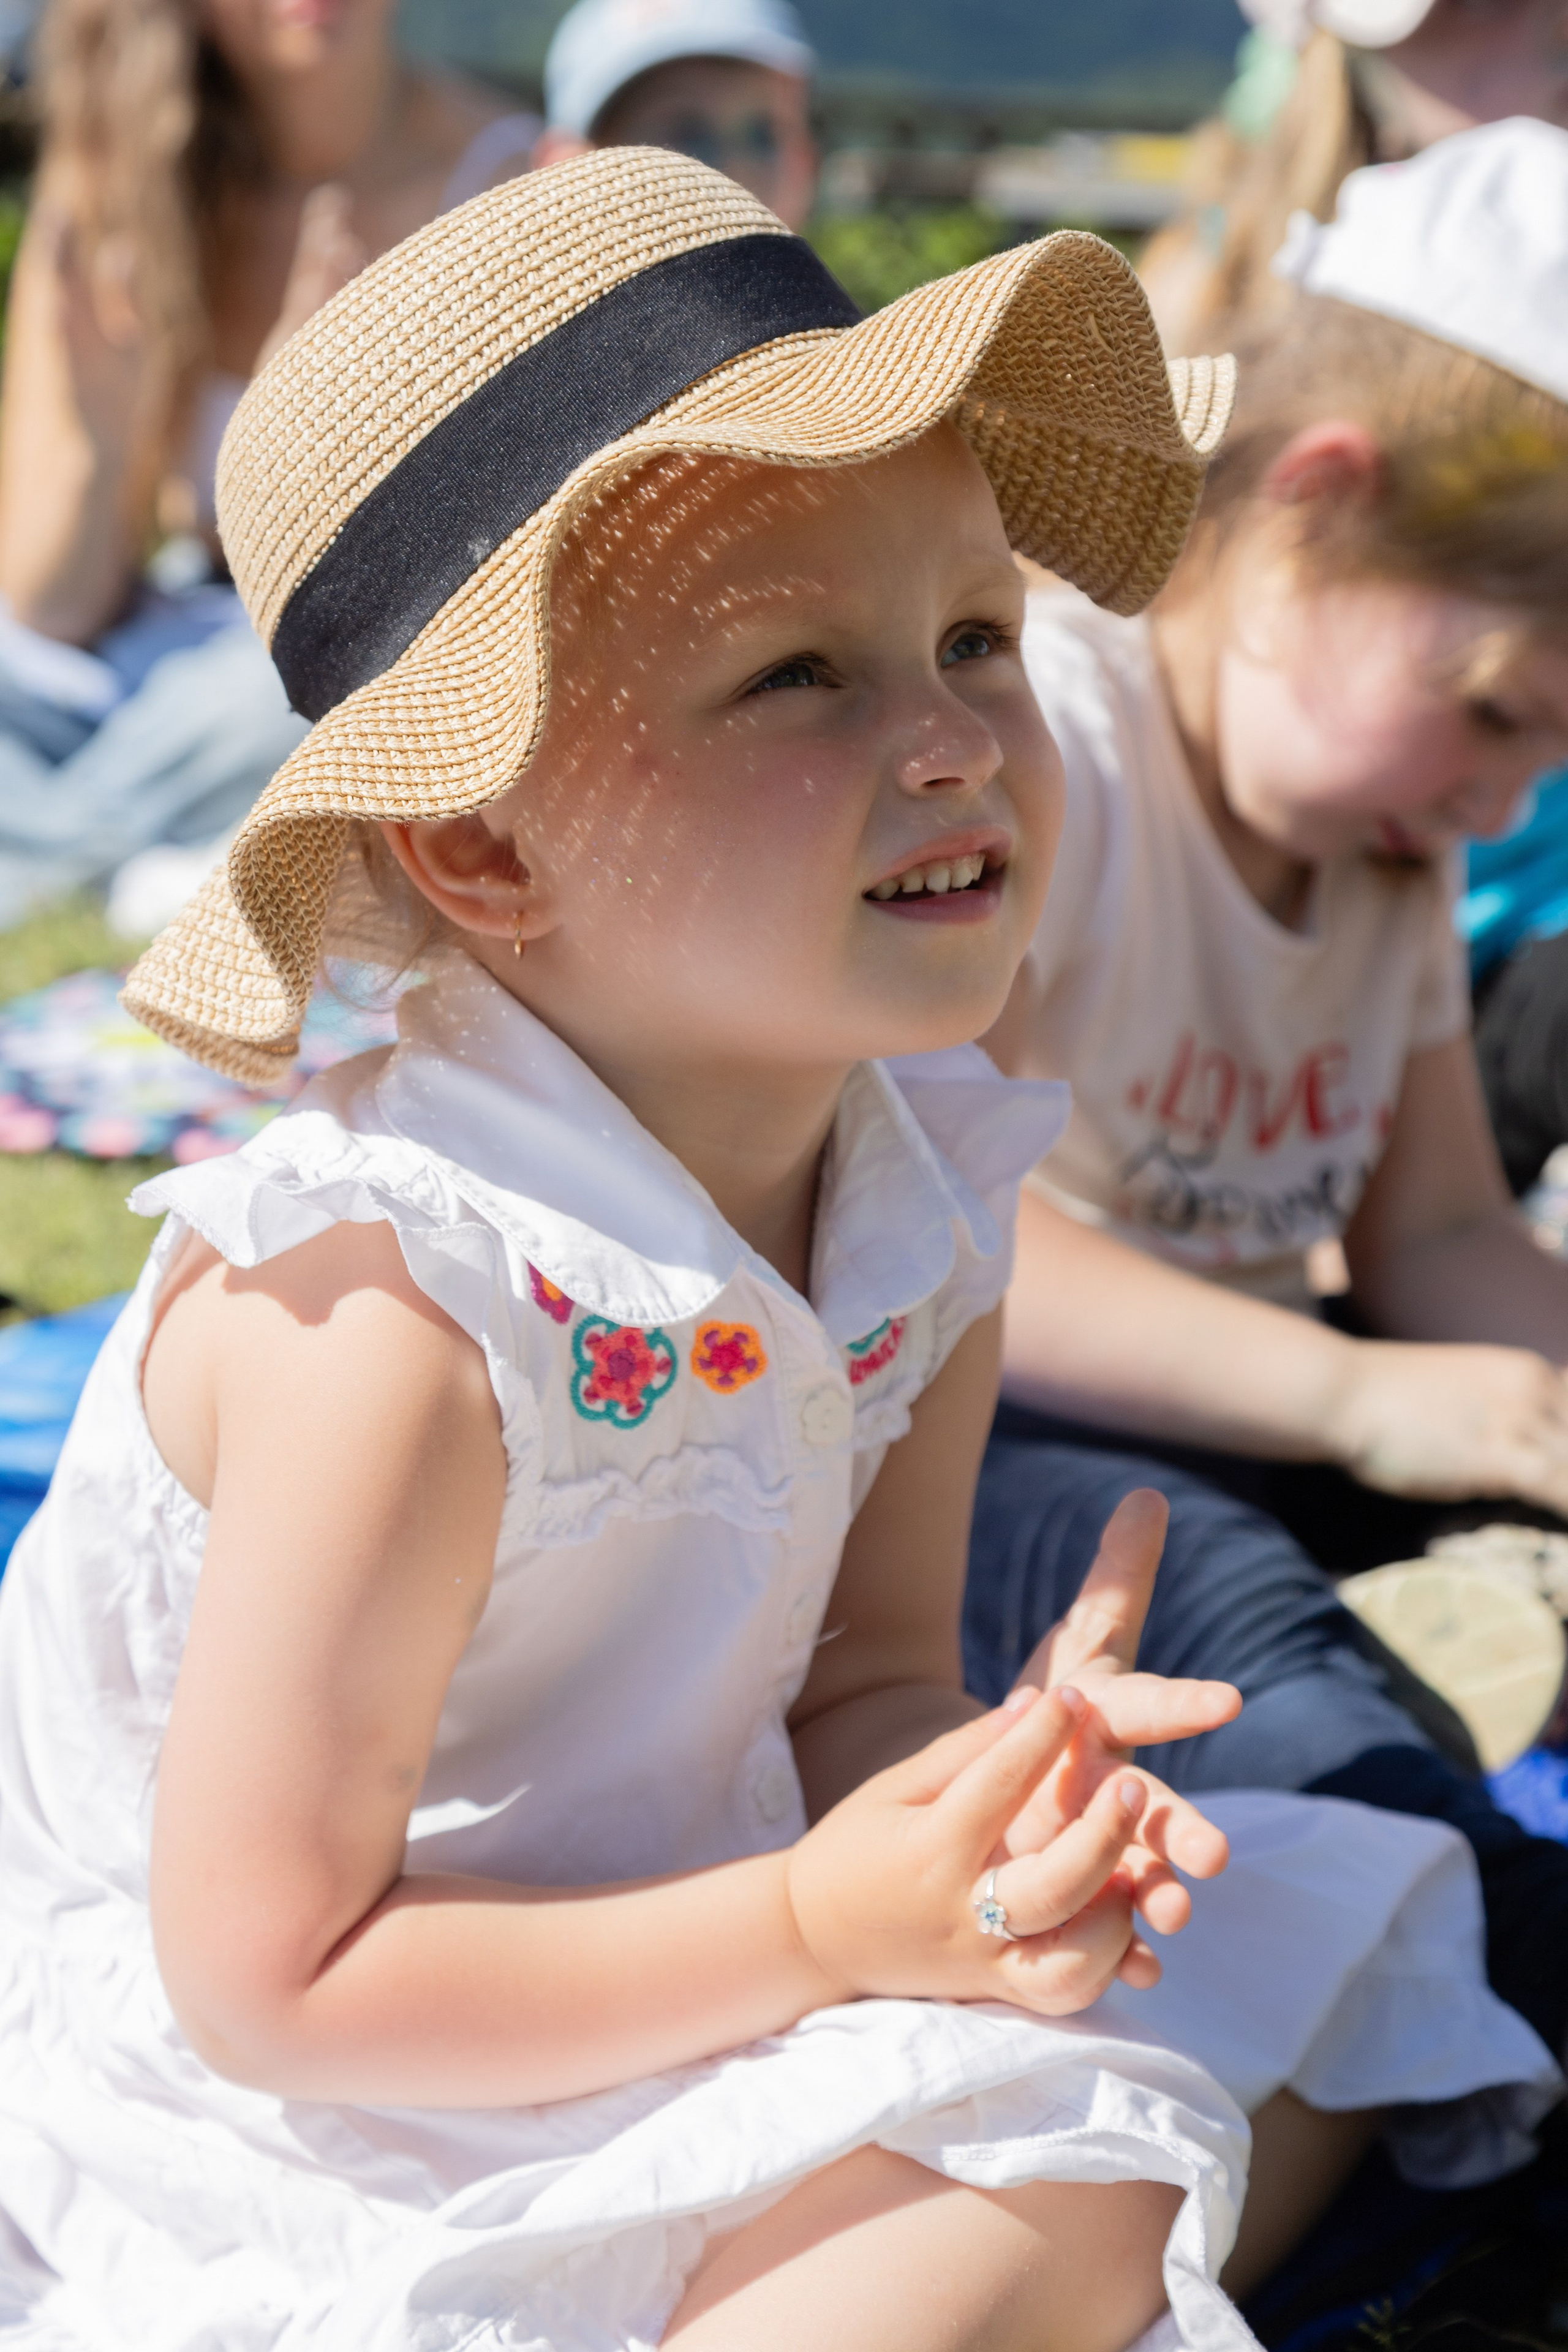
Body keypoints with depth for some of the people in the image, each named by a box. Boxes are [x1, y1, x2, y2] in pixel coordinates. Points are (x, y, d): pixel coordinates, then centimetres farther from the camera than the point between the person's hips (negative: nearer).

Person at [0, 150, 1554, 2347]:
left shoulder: (932, 1184, -8)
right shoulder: (393, 1318, -30)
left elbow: (862, 1677, 2)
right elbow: (269, 1977, -24)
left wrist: (980, 1781, -22)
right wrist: (828, 1923, -26)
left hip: (655, 1927, 8)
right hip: (303, 2121, -8)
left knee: (1342, 1947, 10)